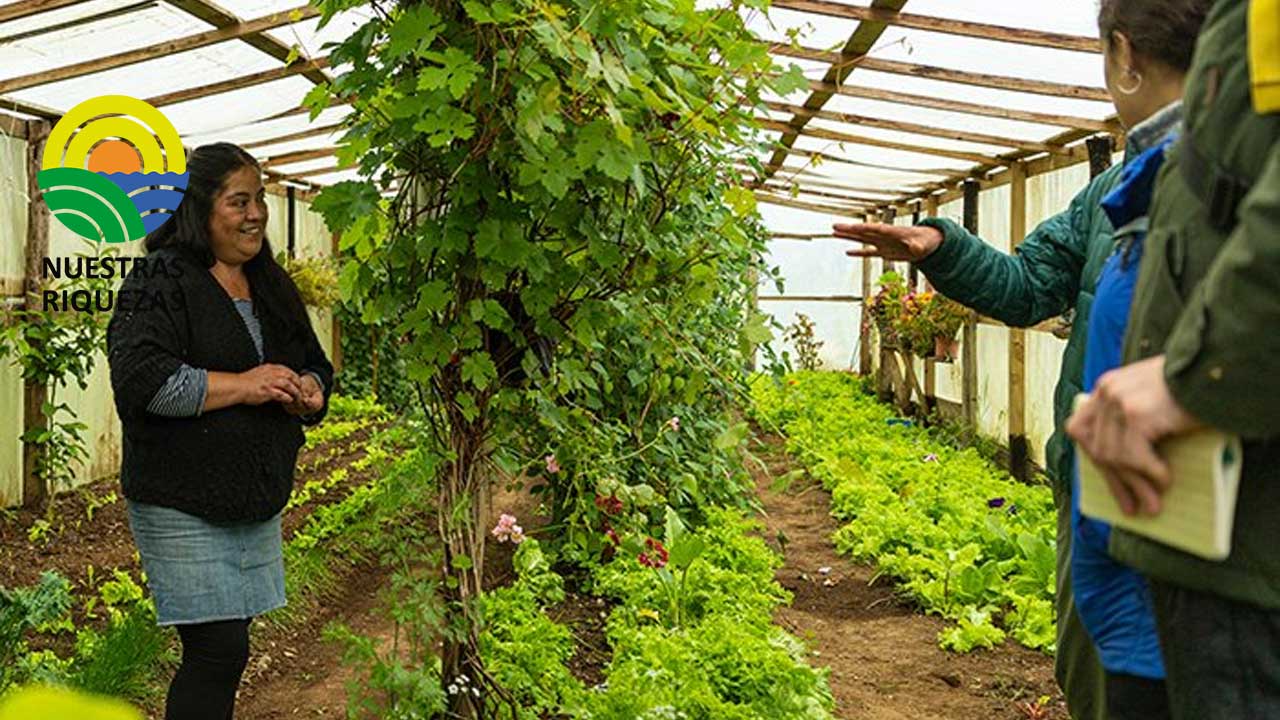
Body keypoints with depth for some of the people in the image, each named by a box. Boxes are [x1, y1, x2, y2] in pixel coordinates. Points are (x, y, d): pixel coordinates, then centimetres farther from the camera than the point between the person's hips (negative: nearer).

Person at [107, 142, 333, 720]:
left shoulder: (271, 285, 14)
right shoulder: (162, 280, -9)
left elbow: (315, 366, 22)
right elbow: (139, 377, -21)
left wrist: (307, 391, -2)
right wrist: (243, 386, -19)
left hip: (256, 499, 7)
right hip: (182, 503, -7)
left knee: (222, 649, 13)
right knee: (219, 649, -9)